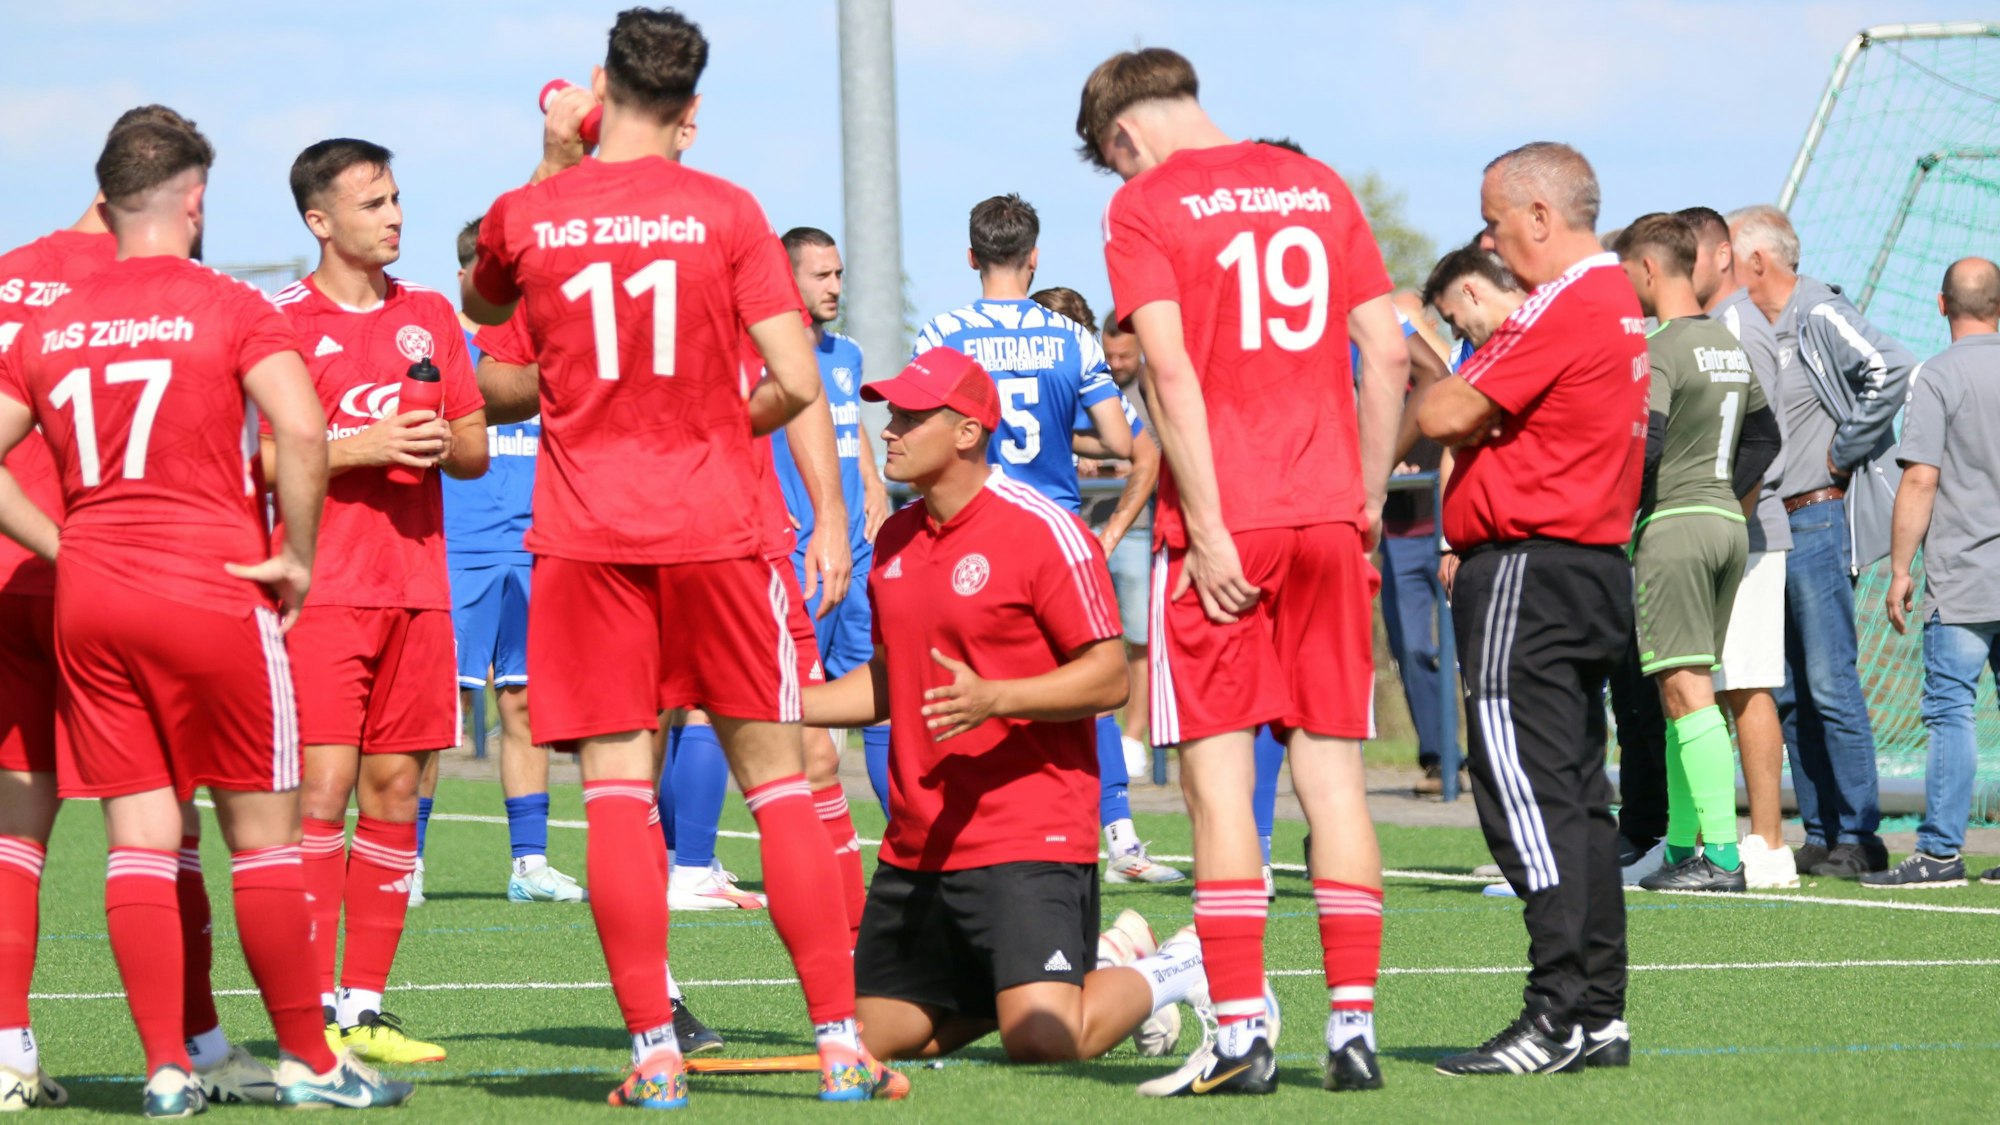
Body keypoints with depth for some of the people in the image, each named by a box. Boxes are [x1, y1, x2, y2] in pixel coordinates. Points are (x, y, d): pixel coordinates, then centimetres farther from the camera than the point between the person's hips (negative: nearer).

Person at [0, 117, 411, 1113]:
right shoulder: (230, 309, -5)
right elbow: (301, 433, -19)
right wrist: (295, 557, -8)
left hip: (89, 594, 4)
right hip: (213, 592, -4)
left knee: (139, 838, 6)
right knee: (262, 834, 4)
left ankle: (166, 1070, 3)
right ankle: (307, 1061, 9)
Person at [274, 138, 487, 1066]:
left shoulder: (430, 316, 15)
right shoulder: (285, 320, -2)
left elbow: (476, 450, 17)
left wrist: (441, 443, -5)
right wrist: (360, 447, -16)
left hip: (417, 584, 5)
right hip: (323, 590, -5)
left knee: (394, 787, 4)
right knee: (323, 785, -11)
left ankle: (365, 1006, 9)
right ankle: (309, 1012, -10)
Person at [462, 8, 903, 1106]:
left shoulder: (526, 215, 2)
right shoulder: (727, 213, -3)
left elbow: (482, 305, 27)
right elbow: (796, 384, -9)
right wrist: (729, 428, 10)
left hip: (584, 531, 1)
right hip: (714, 523, -1)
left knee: (616, 787, 0)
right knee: (776, 777, 5)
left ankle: (654, 1054, -5)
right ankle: (840, 1045, 4)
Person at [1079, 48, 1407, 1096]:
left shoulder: (1145, 205, -2)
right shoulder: (1319, 187, 12)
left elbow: (1171, 370, -12)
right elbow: (1387, 354, 8)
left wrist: (1206, 529, -12)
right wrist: (1365, 501, 12)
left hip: (1222, 522, -4)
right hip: (1327, 514, 4)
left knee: (1218, 774, -1)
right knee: (1332, 771, 6)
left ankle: (1240, 1029, -6)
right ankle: (1353, 1023, 4)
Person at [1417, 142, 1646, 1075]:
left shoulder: (1563, 307, -15)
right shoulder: (1618, 301, 17)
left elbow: (1448, 415, -15)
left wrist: (1429, 388, 4)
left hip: (1528, 574, -10)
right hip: (1594, 569, 10)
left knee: (1527, 792, -11)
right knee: (1575, 795, 11)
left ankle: (1559, 1014, -16)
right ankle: (1598, 1012, 13)